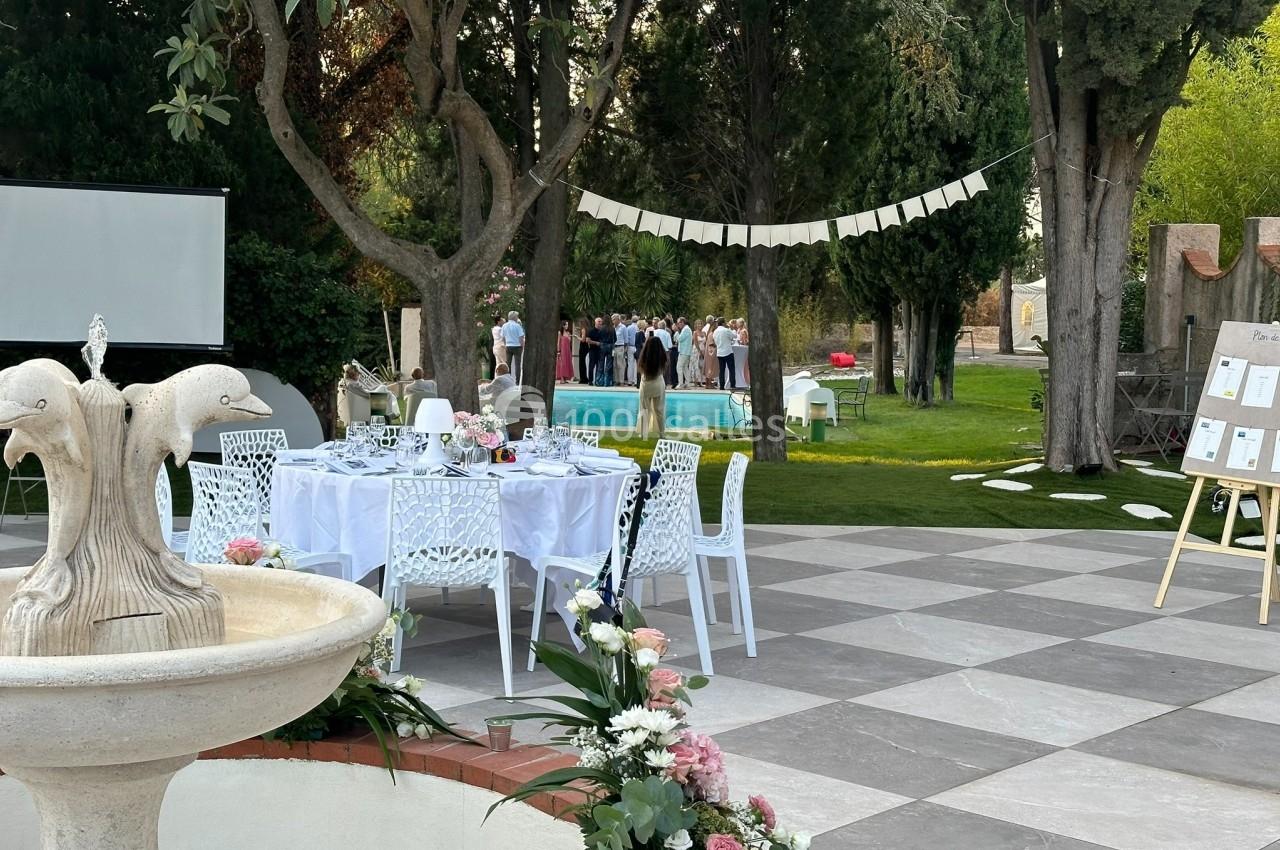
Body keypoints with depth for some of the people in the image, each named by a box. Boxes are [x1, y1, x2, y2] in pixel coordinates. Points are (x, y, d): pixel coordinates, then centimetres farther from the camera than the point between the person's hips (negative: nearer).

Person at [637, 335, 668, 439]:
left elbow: (640, 370, -2)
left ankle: (644, 434, 8)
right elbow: (664, 371, 3)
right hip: (659, 384, 2)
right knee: (659, 410, 13)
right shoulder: (662, 357, -10)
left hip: (646, 384, -2)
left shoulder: (644, 357, -15)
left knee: (645, 410, 8)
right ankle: (661, 434, 20)